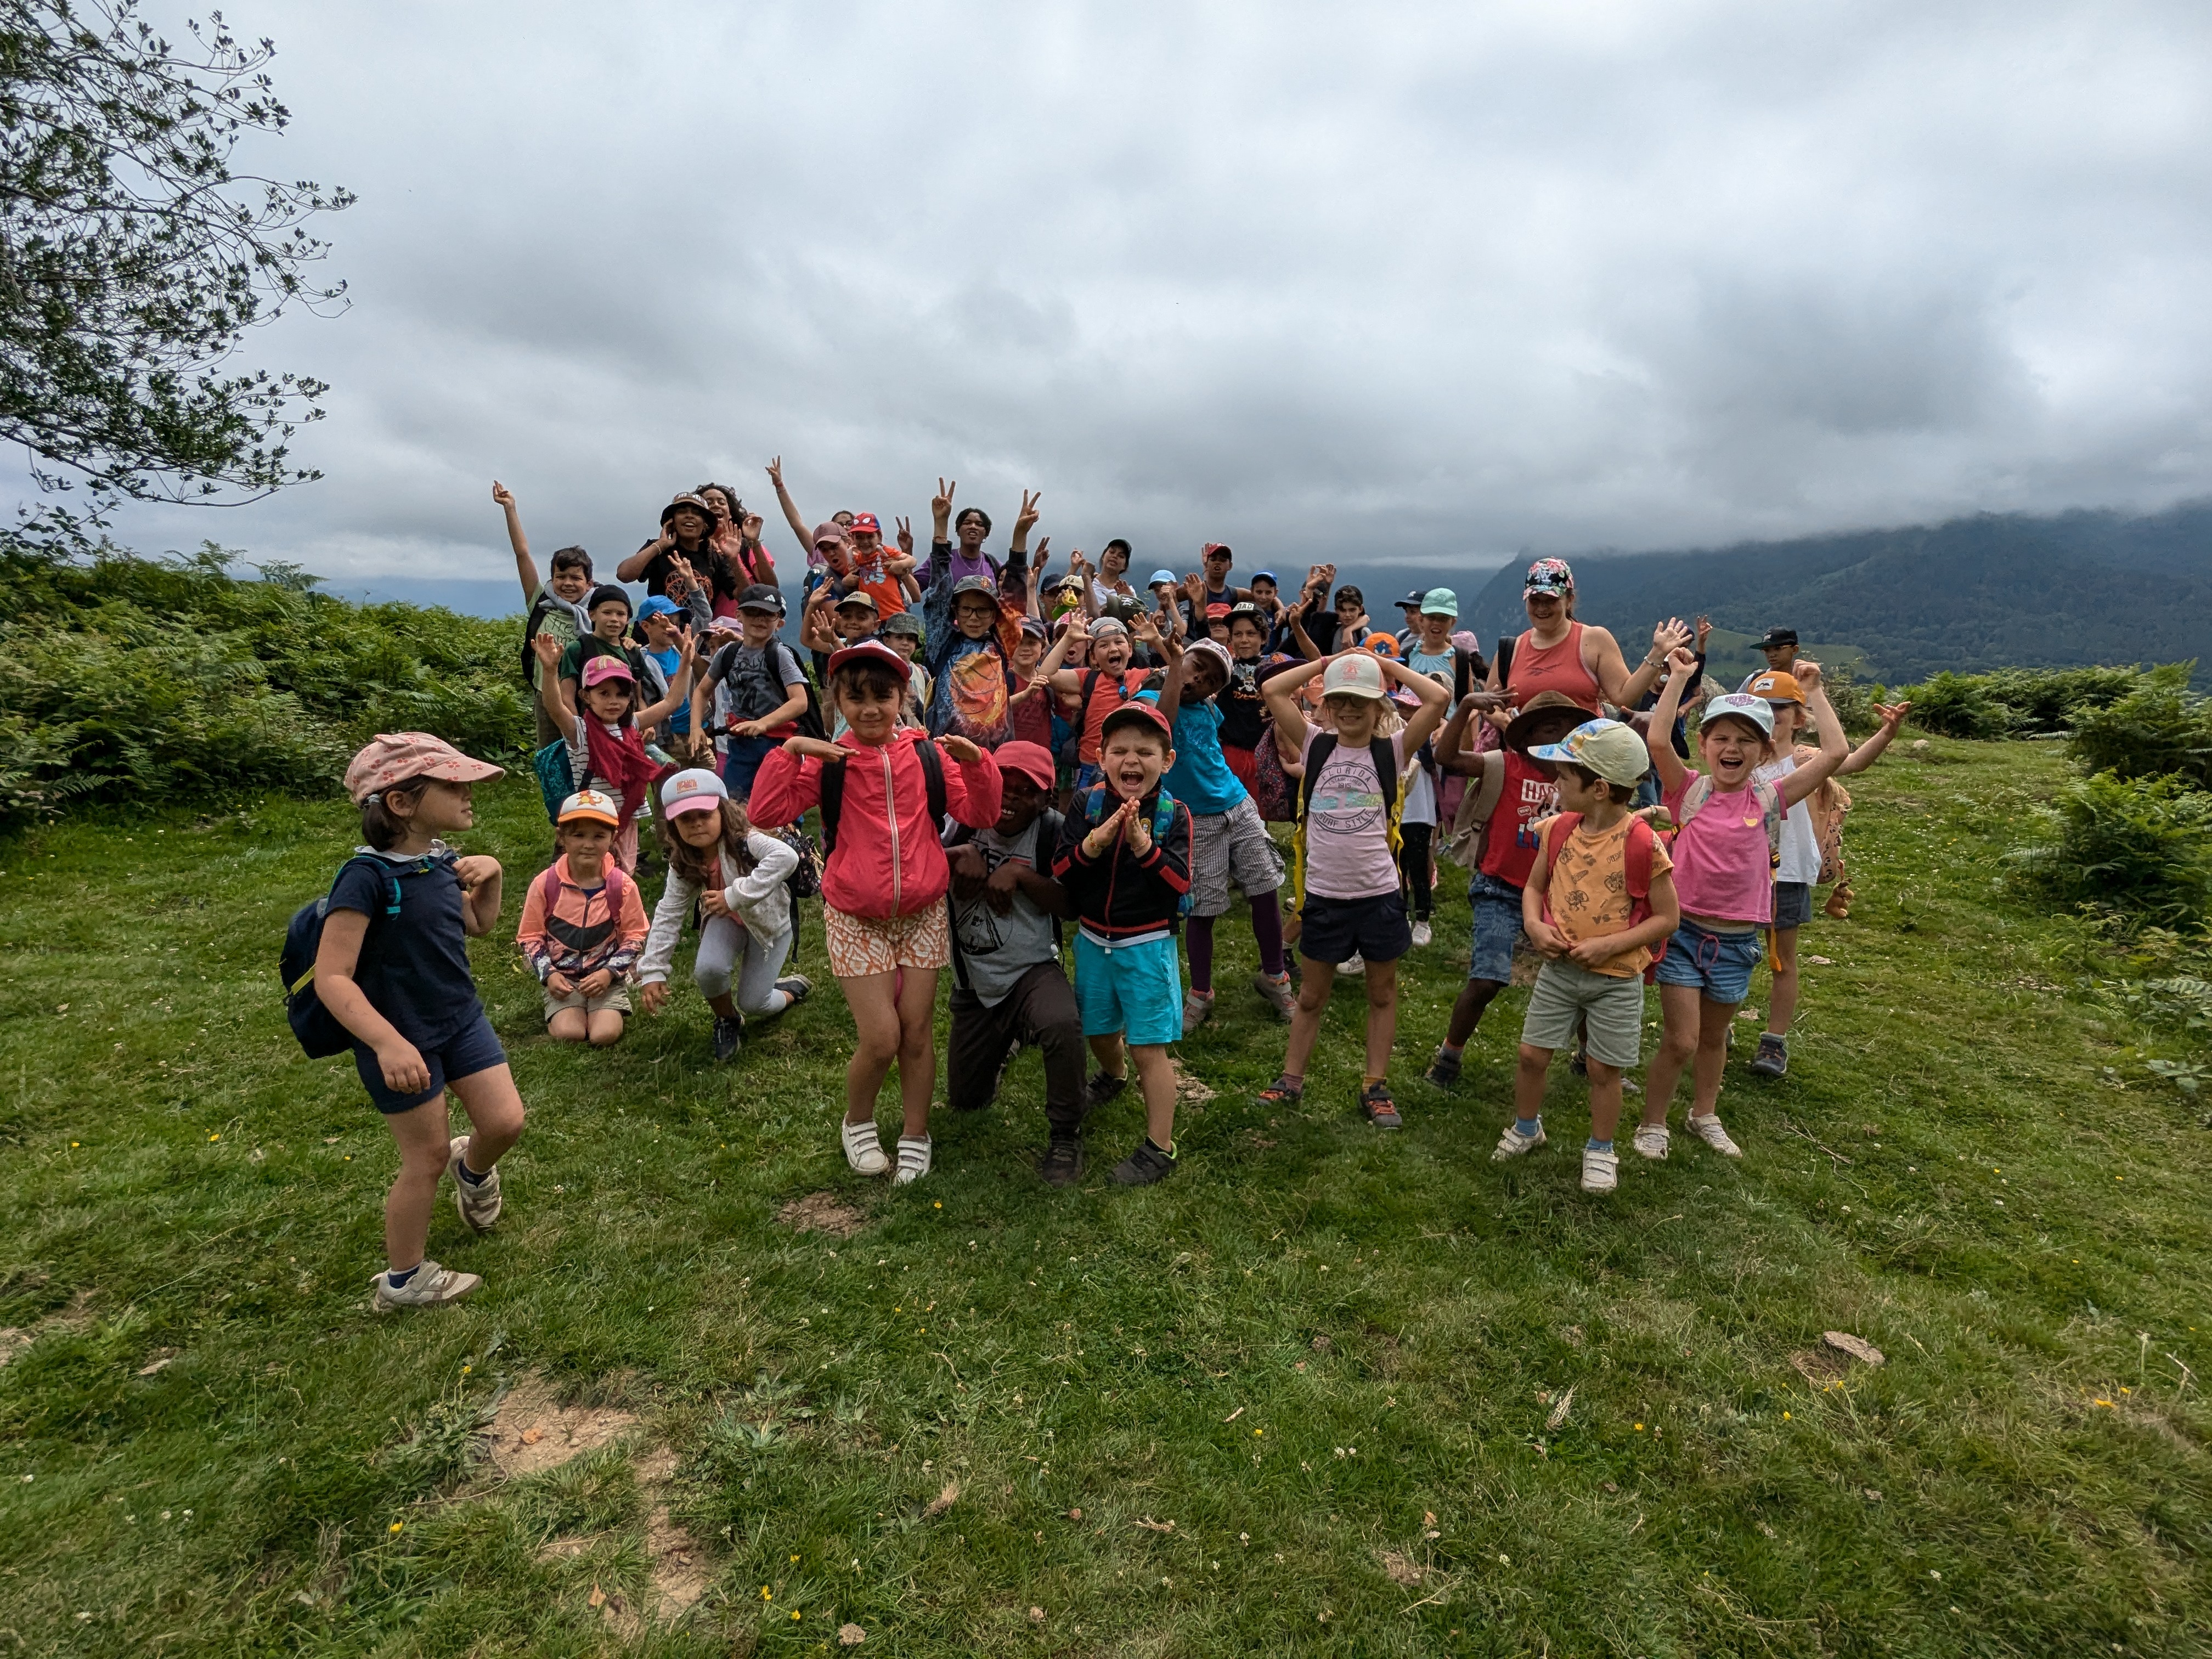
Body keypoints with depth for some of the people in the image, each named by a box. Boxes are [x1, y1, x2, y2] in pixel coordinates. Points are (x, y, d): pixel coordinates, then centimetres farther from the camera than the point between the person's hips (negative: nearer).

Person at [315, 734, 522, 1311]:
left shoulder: (441, 861, -3)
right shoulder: (369, 877, -25)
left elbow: (478, 925, 15)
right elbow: (331, 978, -27)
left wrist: (490, 875, -4)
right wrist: (388, 1042, -37)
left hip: (462, 1019, 6)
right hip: (400, 1038, -6)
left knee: (506, 1122, 6)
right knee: (428, 1156, 6)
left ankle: (472, 1169, 43)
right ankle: (402, 1281, 29)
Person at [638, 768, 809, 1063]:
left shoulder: (742, 840, -31)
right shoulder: (684, 864, -14)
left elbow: (787, 857, -50)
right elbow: (668, 915, -8)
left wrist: (736, 895, -47)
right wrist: (652, 971, -12)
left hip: (768, 920, -4)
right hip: (727, 919, 4)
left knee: (752, 1004, -5)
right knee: (707, 970, -27)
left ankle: (791, 989, 32)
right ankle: (727, 1022, 7)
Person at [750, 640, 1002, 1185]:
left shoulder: (927, 754, 0)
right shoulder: (828, 761, -4)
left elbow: (981, 815, -1)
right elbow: (766, 814, -11)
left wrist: (976, 763, -16)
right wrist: (790, 749, -19)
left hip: (922, 913, 2)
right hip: (856, 919, -2)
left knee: (917, 1032, 8)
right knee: (881, 1038, -6)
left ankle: (916, 1135, 30)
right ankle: (857, 1123, 25)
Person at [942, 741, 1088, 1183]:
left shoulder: (1051, 830, -12)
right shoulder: (966, 820, -4)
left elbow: (1072, 905, -16)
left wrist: (1021, 873, -25)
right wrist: (960, 853, -25)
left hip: (1033, 970, -4)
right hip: (973, 982, 4)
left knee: (1063, 1025, -40)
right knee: (965, 1101, 15)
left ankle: (1066, 1135, -14)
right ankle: (1001, 1045, 49)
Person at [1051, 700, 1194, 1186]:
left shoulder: (1174, 814, -10)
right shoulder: (1088, 804, -5)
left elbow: (1180, 882, -17)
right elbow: (1060, 870, -10)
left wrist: (1143, 845, -29)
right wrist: (1094, 842, -27)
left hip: (1147, 945, -4)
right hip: (1093, 940, 4)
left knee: (1147, 1047, -2)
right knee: (1099, 1031, 24)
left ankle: (1160, 1148, 11)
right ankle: (1114, 1075, 58)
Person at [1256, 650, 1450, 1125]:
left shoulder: (1392, 750, -3)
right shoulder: (1316, 746, 1)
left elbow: (1437, 698, -15)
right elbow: (1273, 690, -4)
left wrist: (1388, 665, -4)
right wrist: (1326, 663, 2)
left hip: (1379, 894, -1)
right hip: (1323, 895, 1)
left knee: (1382, 993, 14)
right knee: (1310, 996, 15)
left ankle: (1376, 1087, 27)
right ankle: (1291, 1079, 29)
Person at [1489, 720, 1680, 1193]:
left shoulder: (1641, 844, -18)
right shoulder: (1559, 829, -3)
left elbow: (1667, 918, -11)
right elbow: (1534, 887, 10)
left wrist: (1609, 945, -20)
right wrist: (1534, 926, -10)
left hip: (1616, 978, -4)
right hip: (1559, 969, 4)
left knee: (1605, 1069, 10)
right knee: (1531, 1054, 9)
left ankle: (1600, 1151, 31)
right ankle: (1525, 1128, 33)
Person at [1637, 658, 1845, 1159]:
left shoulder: (1769, 799, 0)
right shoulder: (1689, 791, -7)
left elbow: (1835, 753, -6)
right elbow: (1657, 741, -23)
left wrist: (1813, 691, 0)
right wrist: (1679, 677, -16)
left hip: (1738, 940, 3)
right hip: (1685, 931, -3)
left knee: (1714, 1037, 21)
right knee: (1681, 1040, -4)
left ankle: (1705, 1115, 41)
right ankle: (1652, 1124, 15)